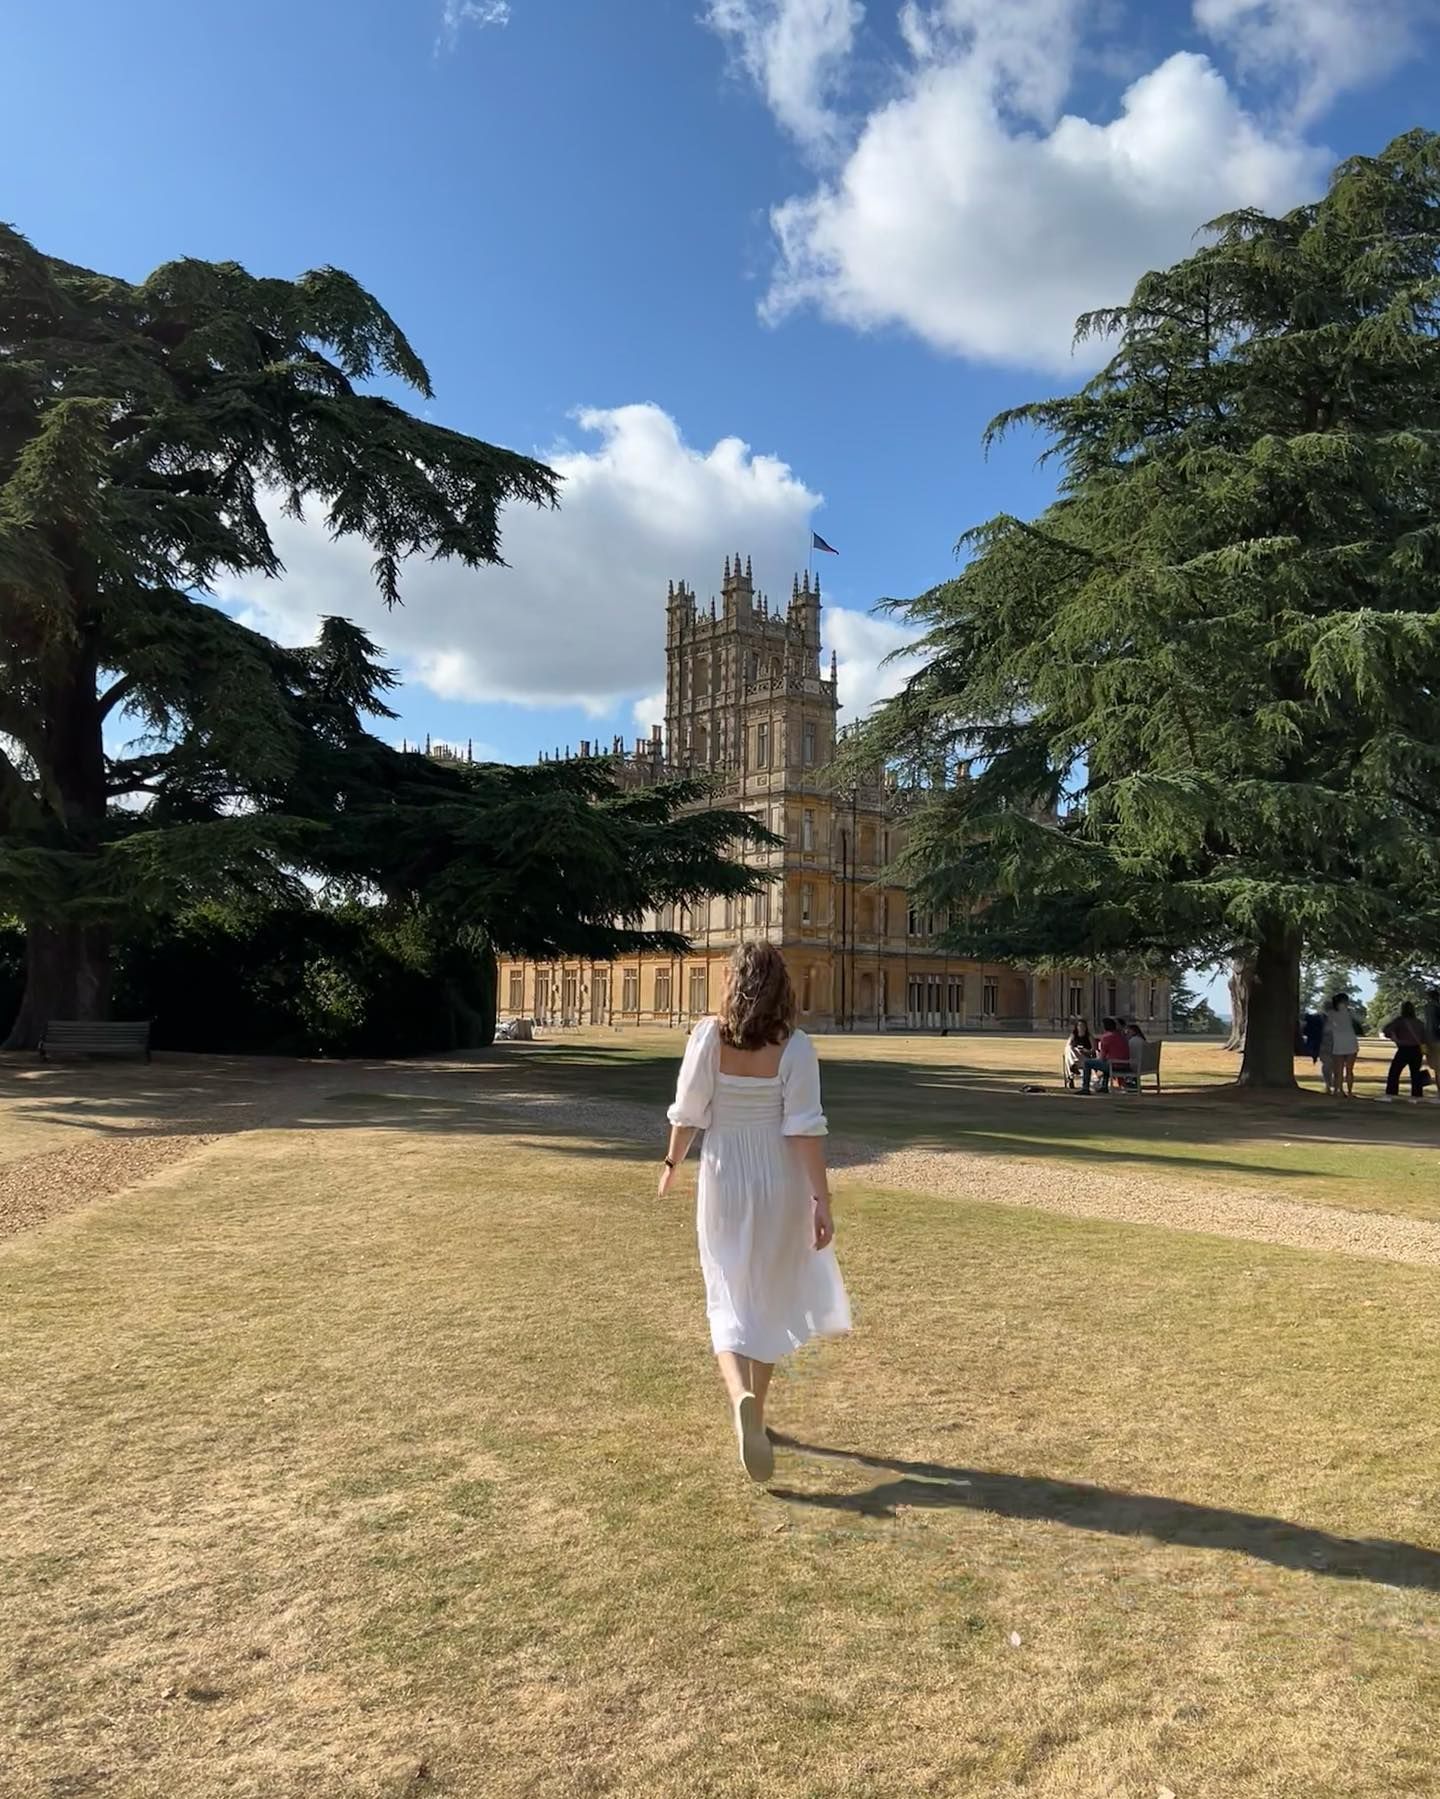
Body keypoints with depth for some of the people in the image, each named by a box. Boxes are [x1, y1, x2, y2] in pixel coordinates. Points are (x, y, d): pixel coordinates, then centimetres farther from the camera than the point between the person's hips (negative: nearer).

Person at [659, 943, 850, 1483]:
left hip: (724, 1180, 0)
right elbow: (805, 1130, -15)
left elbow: (687, 1113, -4)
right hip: (779, 1183, 0)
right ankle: (754, 1411, 31)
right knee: (769, 1297, 19)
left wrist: (672, 1163, 14)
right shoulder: (794, 1047, -12)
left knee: (730, 1301, 8)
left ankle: (740, 1398, -18)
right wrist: (821, 1201, -12)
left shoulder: (708, 1037, -9)